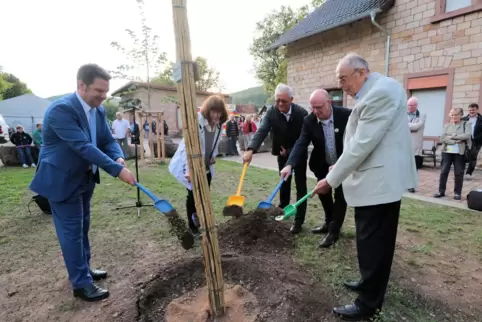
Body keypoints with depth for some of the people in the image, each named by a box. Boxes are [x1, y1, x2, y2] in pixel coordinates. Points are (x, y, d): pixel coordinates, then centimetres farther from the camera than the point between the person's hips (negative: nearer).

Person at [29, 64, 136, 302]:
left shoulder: (99, 110, 0)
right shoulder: (61, 109, -26)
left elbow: (108, 140, -1)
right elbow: (83, 146, -33)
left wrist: (119, 159, -22)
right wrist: (116, 170, -35)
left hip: (85, 178, 8)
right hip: (62, 180, -8)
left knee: (82, 226, 20)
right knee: (72, 231, 2)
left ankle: (84, 269, 38)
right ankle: (81, 284, 16)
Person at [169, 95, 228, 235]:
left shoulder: (219, 125, -1)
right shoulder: (197, 121, -24)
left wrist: (213, 156, -4)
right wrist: (189, 169, -35)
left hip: (206, 167, 6)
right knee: (193, 195, 2)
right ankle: (192, 226, 20)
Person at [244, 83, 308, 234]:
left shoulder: (302, 113, -23)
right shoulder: (271, 112, -18)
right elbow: (262, 131, -29)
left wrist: (289, 152, -18)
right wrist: (251, 150, -44)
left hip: (298, 154, -2)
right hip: (282, 153, 3)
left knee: (300, 185, 0)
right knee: (284, 183, 16)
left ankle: (298, 220, 7)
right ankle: (283, 210, 36)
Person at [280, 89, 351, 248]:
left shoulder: (346, 115, -23)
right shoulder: (309, 121, -16)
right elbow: (301, 143, -23)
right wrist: (289, 165, -38)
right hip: (323, 165, 4)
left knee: (340, 196, 0)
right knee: (323, 193, 16)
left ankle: (334, 231, 14)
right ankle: (329, 223, 38)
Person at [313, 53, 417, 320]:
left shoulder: (381, 91, -20)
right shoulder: (375, 90, 13)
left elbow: (362, 145, -24)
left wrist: (331, 179, -18)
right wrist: (340, 167, 12)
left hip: (379, 180, -10)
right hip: (380, 177, 10)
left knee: (372, 243, 1)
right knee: (376, 240, 21)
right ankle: (371, 284, 38)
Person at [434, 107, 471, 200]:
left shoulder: (466, 124, 4)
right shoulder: (447, 125, 9)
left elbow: (467, 135, -13)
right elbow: (442, 138, -4)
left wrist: (453, 136, -12)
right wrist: (455, 141, -14)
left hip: (460, 153, -2)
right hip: (447, 152, 2)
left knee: (458, 173, 4)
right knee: (443, 172, 3)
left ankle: (457, 193, 14)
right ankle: (441, 191, 12)